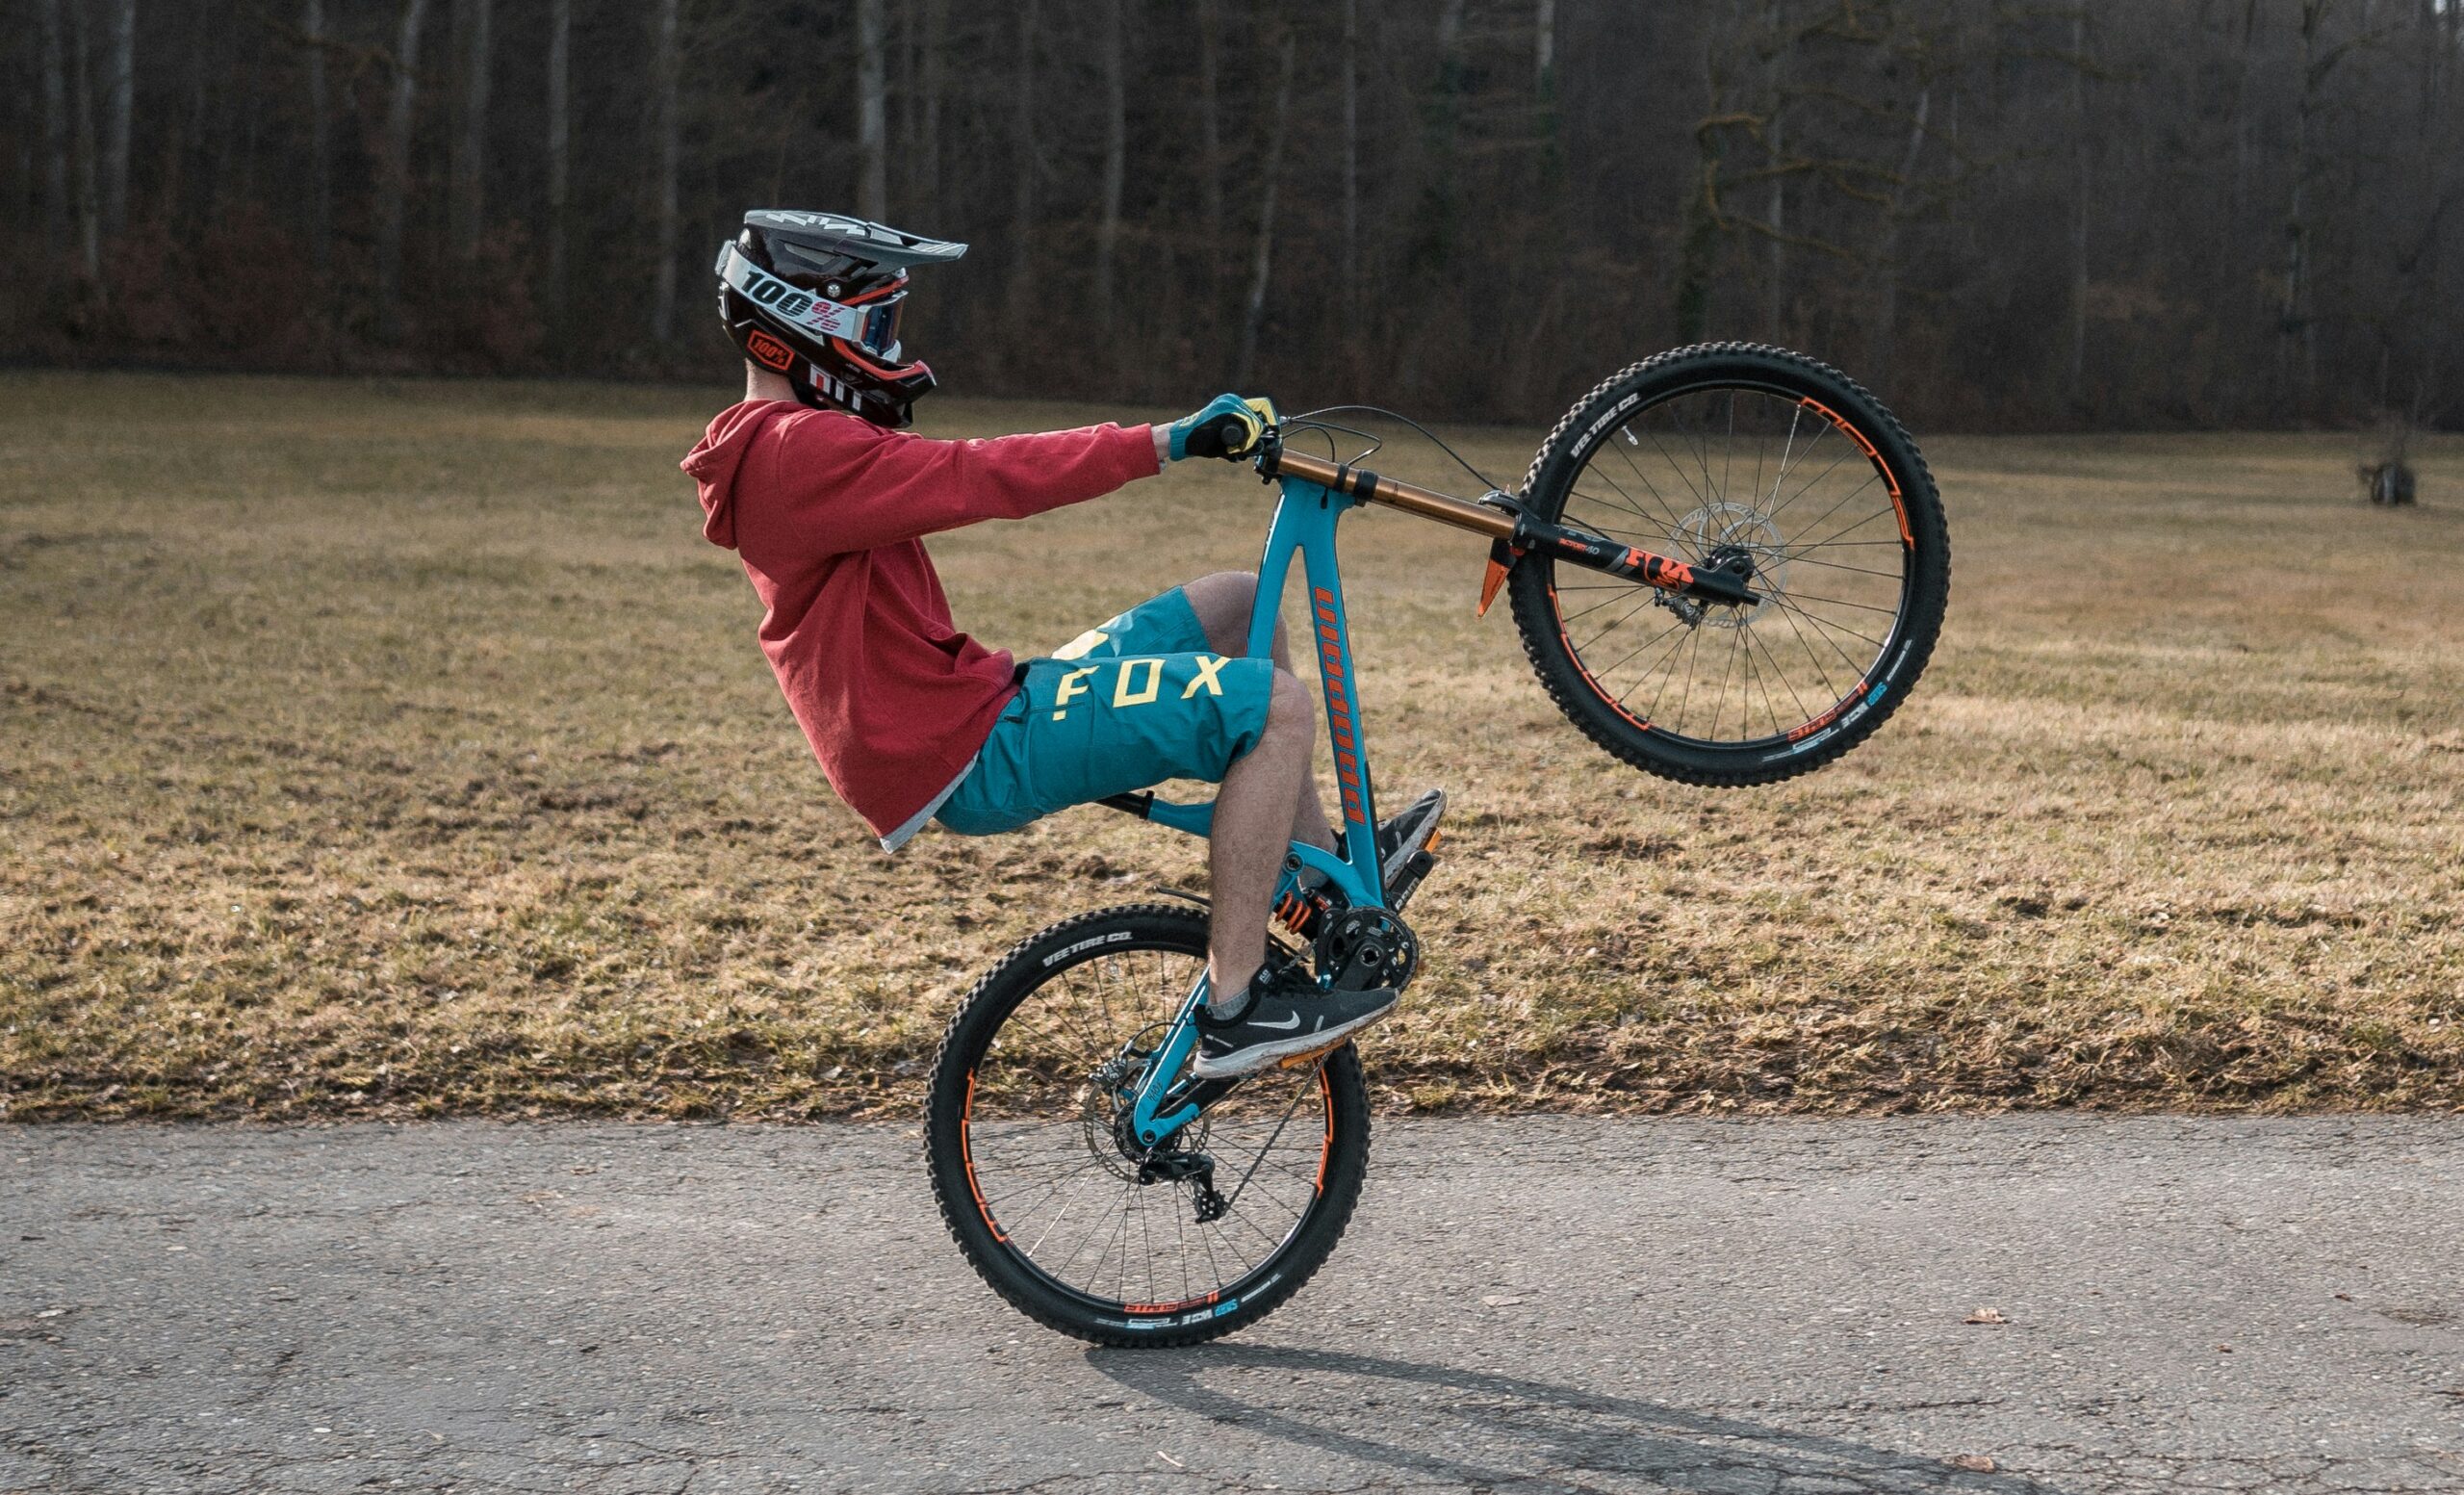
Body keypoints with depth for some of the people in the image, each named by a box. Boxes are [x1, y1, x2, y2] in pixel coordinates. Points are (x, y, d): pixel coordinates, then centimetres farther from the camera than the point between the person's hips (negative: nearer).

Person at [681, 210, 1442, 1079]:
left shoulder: (781, 448, 20)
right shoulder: (801, 451, -16)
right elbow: (986, 477, -23)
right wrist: (1167, 443, -22)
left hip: (969, 711, 11)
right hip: (973, 757, -11)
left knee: (1237, 605, 14)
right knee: (1272, 705, -19)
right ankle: (1234, 1008, -16)